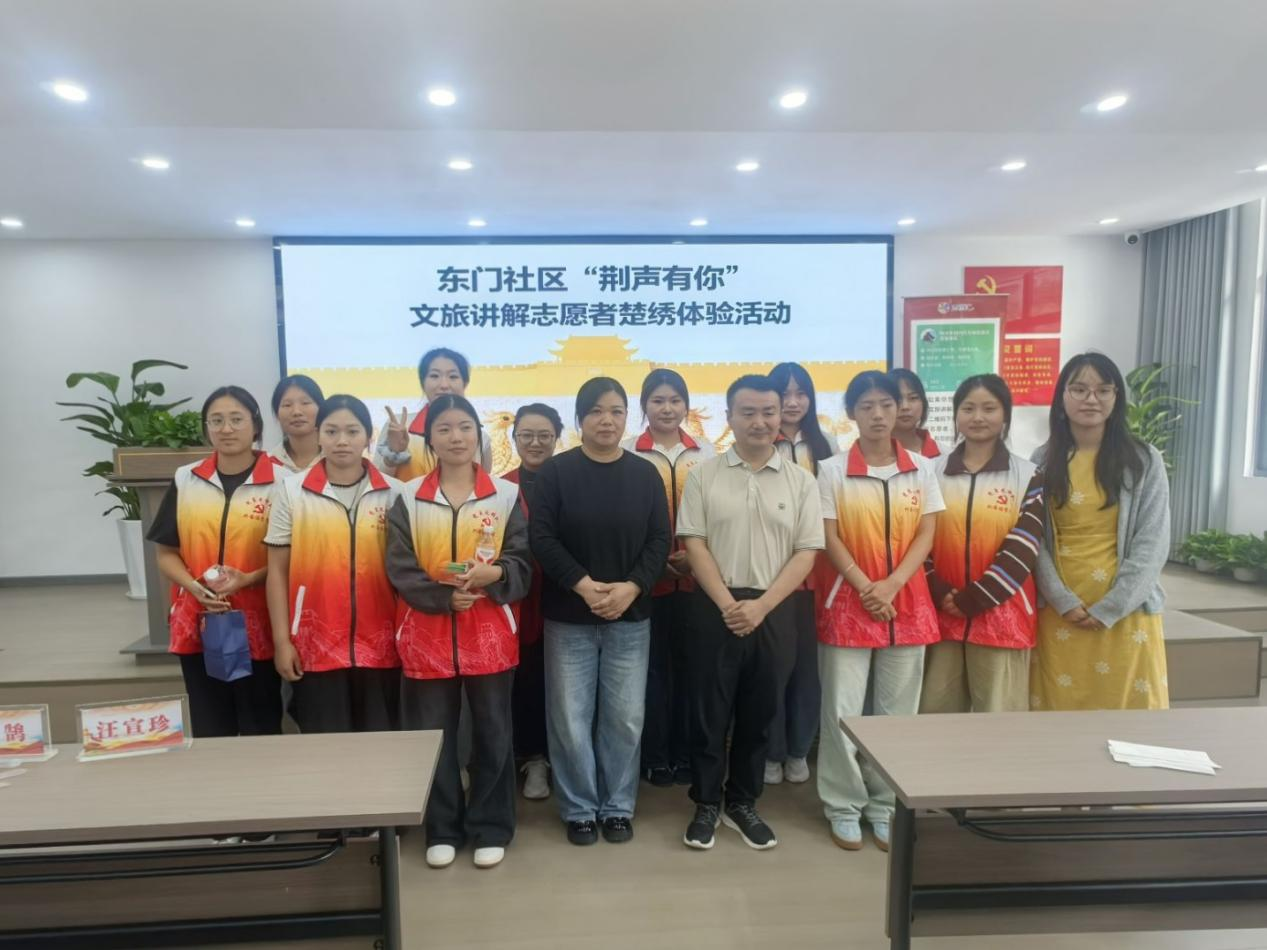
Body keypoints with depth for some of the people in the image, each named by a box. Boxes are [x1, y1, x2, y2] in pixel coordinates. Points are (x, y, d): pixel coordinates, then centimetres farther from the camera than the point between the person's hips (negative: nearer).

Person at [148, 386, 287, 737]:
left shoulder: (279, 481, -4)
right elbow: (166, 553, 8)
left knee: (261, 731, 7)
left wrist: (248, 579, -18)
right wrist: (195, 587, -10)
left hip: (257, 628, -3)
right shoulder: (184, 480, 6)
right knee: (208, 732, 13)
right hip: (198, 625, 3)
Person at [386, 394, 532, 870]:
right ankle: (442, 831, 27)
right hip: (427, 633, 1)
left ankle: (491, 830, 25)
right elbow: (399, 569, -3)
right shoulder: (408, 498, 2)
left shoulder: (506, 494, 1)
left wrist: (494, 573, -21)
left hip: (489, 633, 0)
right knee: (432, 735, 9)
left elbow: (523, 562, 0)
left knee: (492, 733, 8)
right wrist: (444, 597, -17)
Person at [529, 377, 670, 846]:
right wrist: (583, 585, -18)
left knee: (625, 719, 8)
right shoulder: (556, 472, -3)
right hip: (568, 616, -1)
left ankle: (618, 806, 27)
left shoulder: (645, 474, 4)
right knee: (571, 719, 4)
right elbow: (541, 537, -9)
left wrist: (632, 587, -14)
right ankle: (579, 809, 23)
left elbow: (660, 540, 0)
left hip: (631, 616, 2)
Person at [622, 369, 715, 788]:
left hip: (696, 577, 3)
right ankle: (654, 756, 18)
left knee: (689, 662, 8)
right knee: (653, 665, 4)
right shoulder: (627, 452, -1)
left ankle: (686, 753, 23)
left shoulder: (706, 453, 8)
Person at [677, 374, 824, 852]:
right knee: (709, 711, 7)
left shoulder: (800, 480, 2)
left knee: (759, 713, 12)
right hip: (716, 609, -1)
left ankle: (742, 803, 30)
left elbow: (807, 552, -2)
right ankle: (706, 804, 25)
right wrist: (728, 603, -13)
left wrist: (761, 606, -12)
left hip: (774, 611, 1)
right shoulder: (703, 475, 0)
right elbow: (694, 545, -3)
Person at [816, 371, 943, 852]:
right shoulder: (833, 470, -2)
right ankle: (844, 807, 17)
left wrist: (891, 585, -13)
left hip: (907, 603, 3)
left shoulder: (922, 469, 5)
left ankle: (886, 805, 25)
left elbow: (926, 535, 1)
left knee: (897, 710, 10)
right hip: (849, 601, -2)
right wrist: (866, 588, -15)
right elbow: (830, 539, -5)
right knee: (843, 710, 2)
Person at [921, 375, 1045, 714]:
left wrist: (972, 599, -12)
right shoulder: (934, 471, 6)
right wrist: (940, 594, -9)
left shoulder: (1027, 475, 1)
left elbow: (1022, 549, -7)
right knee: (935, 713, 9)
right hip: (941, 613, 2)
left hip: (1002, 615, -2)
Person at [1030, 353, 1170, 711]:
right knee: (1061, 705, 9)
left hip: (1126, 613, -1)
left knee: (1126, 702, 6)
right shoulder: (1042, 462, 2)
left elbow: (1152, 543, -5)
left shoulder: (1144, 460, 0)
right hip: (1059, 611, 1)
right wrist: (1063, 601, -10)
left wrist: (1109, 608, -11)